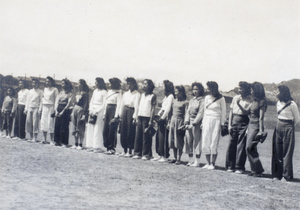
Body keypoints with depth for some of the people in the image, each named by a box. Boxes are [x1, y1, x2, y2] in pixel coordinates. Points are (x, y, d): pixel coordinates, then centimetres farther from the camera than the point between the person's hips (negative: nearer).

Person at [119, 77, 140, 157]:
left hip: (131, 111, -6)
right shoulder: (125, 93, 14)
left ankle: (129, 151, 5)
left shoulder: (137, 94, -4)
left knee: (130, 132, -4)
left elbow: (136, 106, -9)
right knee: (123, 132, 5)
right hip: (125, 111, 6)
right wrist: (120, 115, 13)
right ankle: (124, 150, 14)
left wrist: (134, 117, -14)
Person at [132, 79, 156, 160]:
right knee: (138, 136, 5)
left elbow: (153, 108, -6)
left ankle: (146, 154, 2)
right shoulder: (142, 95, 17)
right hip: (140, 117, 6)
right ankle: (138, 153, 12)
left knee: (146, 137, -4)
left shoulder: (152, 96, -2)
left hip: (147, 118, -6)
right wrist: (137, 117, 11)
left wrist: (151, 120, -12)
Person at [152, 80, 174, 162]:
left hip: (166, 119, -9)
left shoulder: (171, 96, -8)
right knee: (158, 137, 7)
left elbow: (168, 108, -13)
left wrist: (162, 118, -14)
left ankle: (165, 156, -2)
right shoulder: (166, 96, 18)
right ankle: (160, 155, 13)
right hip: (161, 118, 9)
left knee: (164, 138, -7)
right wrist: (158, 115, 10)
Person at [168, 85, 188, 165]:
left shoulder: (185, 102, -7)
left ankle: (179, 158, 3)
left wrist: (184, 124, -16)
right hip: (173, 120, 7)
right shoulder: (174, 101, 12)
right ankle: (175, 157, 16)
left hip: (180, 121, -6)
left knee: (179, 141, -3)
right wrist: (169, 122, 11)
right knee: (172, 140, 7)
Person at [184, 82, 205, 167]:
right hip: (189, 123, 7)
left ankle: (197, 162, 0)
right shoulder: (191, 100, 16)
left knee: (197, 141, -5)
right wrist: (186, 122, 0)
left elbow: (200, 113, -12)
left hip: (197, 123, -7)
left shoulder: (202, 100, -6)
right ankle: (190, 160, 15)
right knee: (188, 140, 6)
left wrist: (193, 123, -15)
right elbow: (188, 111, 13)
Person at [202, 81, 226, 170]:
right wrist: (203, 122, 12)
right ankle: (208, 163, 11)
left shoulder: (221, 99, -3)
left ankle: (212, 164, 2)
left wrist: (222, 124, -6)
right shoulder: (207, 98, 10)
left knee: (213, 144, -6)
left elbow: (223, 112, -1)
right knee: (205, 144, 1)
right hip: (207, 121, 5)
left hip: (216, 121, -5)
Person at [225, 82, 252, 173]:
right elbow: (231, 111, 14)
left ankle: (240, 166, 6)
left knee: (242, 145, -2)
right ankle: (230, 166, 11)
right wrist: (229, 124, 8)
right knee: (231, 144, 3)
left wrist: (238, 104, -15)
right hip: (234, 121, 4)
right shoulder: (235, 98, 13)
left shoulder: (250, 100, -2)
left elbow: (248, 112, -9)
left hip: (244, 123, -4)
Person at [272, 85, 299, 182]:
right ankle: (277, 174, 12)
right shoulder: (278, 103, 9)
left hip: (288, 129, -7)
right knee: (277, 152, 6)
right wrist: (280, 125, 13)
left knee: (287, 153, -4)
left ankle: (287, 175, 2)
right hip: (278, 128, 7)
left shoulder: (292, 104, -11)